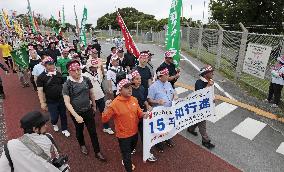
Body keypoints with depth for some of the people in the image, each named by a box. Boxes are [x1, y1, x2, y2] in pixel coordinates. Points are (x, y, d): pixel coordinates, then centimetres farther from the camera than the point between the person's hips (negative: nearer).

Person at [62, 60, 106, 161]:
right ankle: (82, 145, 50)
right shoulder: (67, 84, -16)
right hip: (76, 112, -1)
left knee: (93, 131, 7)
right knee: (79, 130, 21)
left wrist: (94, 106, 14)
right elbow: (67, 102, -16)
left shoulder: (86, 80, -8)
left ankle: (97, 152, 23)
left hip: (88, 110, 2)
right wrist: (76, 116, -23)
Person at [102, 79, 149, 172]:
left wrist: (143, 114, -15)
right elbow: (104, 119, -21)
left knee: (131, 149, 31)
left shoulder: (134, 100, -6)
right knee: (126, 153, 10)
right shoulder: (115, 103, -23)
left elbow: (138, 113, 6)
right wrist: (106, 108, -38)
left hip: (134, 132, 7)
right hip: (123, 135, -7)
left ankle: (126, 161, 62)